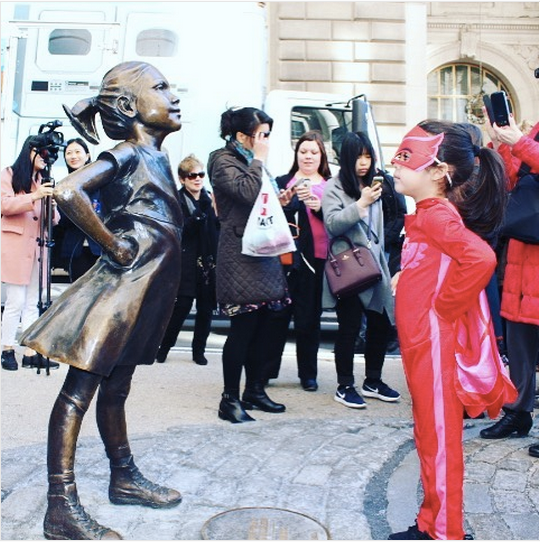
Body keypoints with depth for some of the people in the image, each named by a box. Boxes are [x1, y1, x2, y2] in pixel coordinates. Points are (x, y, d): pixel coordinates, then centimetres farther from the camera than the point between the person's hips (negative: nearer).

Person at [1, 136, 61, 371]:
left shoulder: (44, 181, 19)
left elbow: (53, 219, 12)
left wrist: (52, 204, -10)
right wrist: (34, 196, -21)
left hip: (36, 247, 5)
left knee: (32, 303, 3)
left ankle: (31, 352, 4)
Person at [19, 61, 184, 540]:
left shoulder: (155, 156, 15)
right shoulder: (127, 153, -11)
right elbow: (68, 191, -26)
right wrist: (115, 249, -19)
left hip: (144, 292, 9)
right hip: (122, 285, -9)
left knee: (115, 387, 19)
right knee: (80, 388, -4)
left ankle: (124, 478, 32)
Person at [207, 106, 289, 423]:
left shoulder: (252, 162, 20)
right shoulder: (224, 161, -6)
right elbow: (247, 192, -24)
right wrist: (259, 159, -11)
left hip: (262, 251, 9)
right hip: (240, 253, -9)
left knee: (261, 326, 10)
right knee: (244, 327, -8)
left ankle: (255, 391, 22)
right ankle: (230, 400, 2)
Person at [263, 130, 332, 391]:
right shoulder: (283, 182, 9)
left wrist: (319, 208, -15)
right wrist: (297, 199, -20)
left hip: (317, 258, 1)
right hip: (287, 255, -1)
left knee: (309, 317, 7)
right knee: (278, 314, 1)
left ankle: (308, 374, 18)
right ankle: (265, 370, 11)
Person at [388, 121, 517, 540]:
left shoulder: (435, 215, -18)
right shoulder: (427, 215, 10)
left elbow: (481, 257, -34)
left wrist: (443, 306, -24)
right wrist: (407, 278, 9)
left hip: (435, 343, -10)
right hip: (420, 342, 10)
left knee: (439, 438, 4)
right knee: (430, 436, 18)